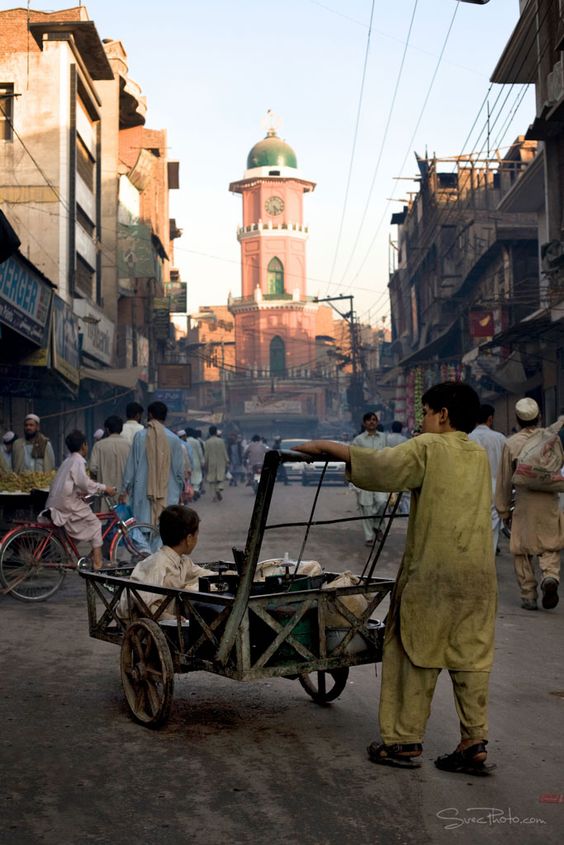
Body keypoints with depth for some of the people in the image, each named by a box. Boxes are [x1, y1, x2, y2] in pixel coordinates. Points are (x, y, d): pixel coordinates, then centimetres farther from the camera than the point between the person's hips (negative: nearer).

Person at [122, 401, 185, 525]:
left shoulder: (140, 436, -3)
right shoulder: (174, 439, -1)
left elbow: (131, 465, 1)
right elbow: (179, 469, 5)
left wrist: (125, 489, 10)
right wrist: (180, 491, 19)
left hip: (143, 492, -1)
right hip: (168, 494, 1)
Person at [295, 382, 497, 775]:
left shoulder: (427, 448, -7)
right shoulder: (480, 455, 13)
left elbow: (379, 466, -16)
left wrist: (327, 445, -7)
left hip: (432, 569, -5)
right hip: (478, 571, 6)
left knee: (416, 654, 5)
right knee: (472, 657, 8)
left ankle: (405, 741, 11)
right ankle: (475, 743, 9)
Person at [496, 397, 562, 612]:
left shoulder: (511, 443, -2)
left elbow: (504, 479, 3)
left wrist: (503, 509, 11)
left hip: (524, 502, -1)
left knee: (522, 550, 9)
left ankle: (528, 594, 9)